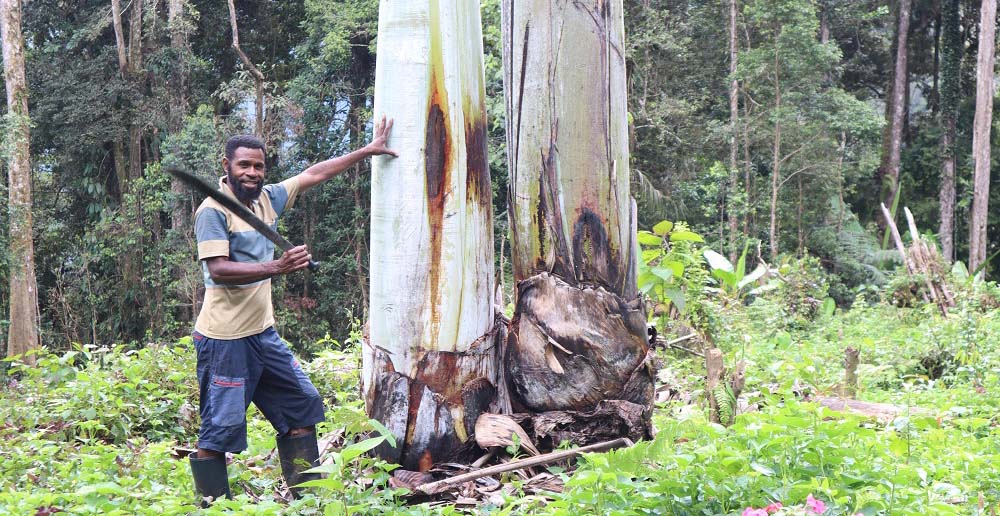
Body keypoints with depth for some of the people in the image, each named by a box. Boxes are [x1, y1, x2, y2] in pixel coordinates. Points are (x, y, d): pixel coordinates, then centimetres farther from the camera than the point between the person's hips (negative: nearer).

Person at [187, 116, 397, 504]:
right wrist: (277, 267, -32)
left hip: (263, 333, 9)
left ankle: (306, 497, 24)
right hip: (225, 339, -8)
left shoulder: (267, 199, 9)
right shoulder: (213, 210, -12)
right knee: (220, 429, -5)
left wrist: (368, 150, 20)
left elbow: (314, 174, 16)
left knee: (302, 404, 13)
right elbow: (218, 269, -23)